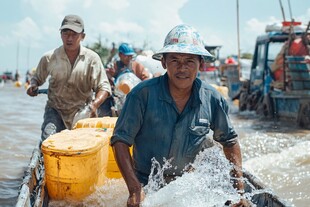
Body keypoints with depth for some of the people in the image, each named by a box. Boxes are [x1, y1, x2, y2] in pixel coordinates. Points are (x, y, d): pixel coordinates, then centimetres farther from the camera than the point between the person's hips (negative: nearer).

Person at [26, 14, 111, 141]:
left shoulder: (91, 58, -5)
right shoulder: (49, 58, -2)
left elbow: (103, 87, -7)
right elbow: (37, 78, 16)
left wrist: (94, 105, -26)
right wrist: (33, 85, -8)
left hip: (81, 112, 1)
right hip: (55, 110, 0)